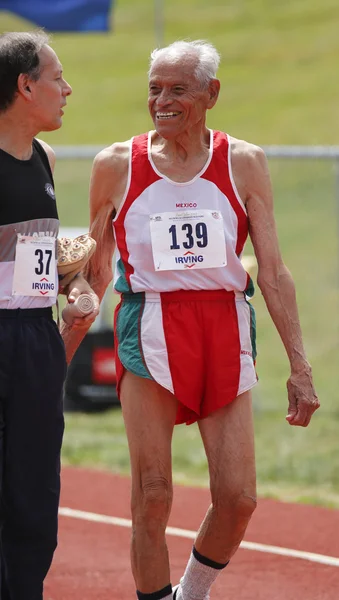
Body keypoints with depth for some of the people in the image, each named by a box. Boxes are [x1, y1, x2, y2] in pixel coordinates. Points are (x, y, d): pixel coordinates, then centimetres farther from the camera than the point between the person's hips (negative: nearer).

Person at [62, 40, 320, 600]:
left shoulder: (244, 163, 4)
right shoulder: (117, 165, 4)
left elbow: (273, 271, 4)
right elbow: (96, 271, 14)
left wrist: (299, 367, -1)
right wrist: (60, 357, 15)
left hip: (225, 332, 1)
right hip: (149, 333, -1)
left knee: (237, 498, -3)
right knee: (152, 496, -6)